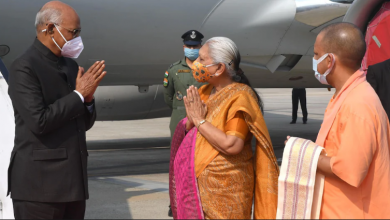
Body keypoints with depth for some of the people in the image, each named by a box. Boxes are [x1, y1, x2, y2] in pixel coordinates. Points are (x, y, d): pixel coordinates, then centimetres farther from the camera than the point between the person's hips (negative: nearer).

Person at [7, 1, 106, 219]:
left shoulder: (71, 66, 15)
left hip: (73, 181, 8)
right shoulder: (24, 67, -10)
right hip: (40, 184, -8)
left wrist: (88, 97, -3)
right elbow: (39, 121, -20)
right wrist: (78, 95, -11)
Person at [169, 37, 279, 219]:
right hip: (200, 183, 7)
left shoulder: (239, 96, -16)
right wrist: (191, 119, -10)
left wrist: (200, 120, -18)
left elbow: (232, 145, -27)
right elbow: (187, 132, 11)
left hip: (225, 188, -7)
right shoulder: (205, 92, 8)